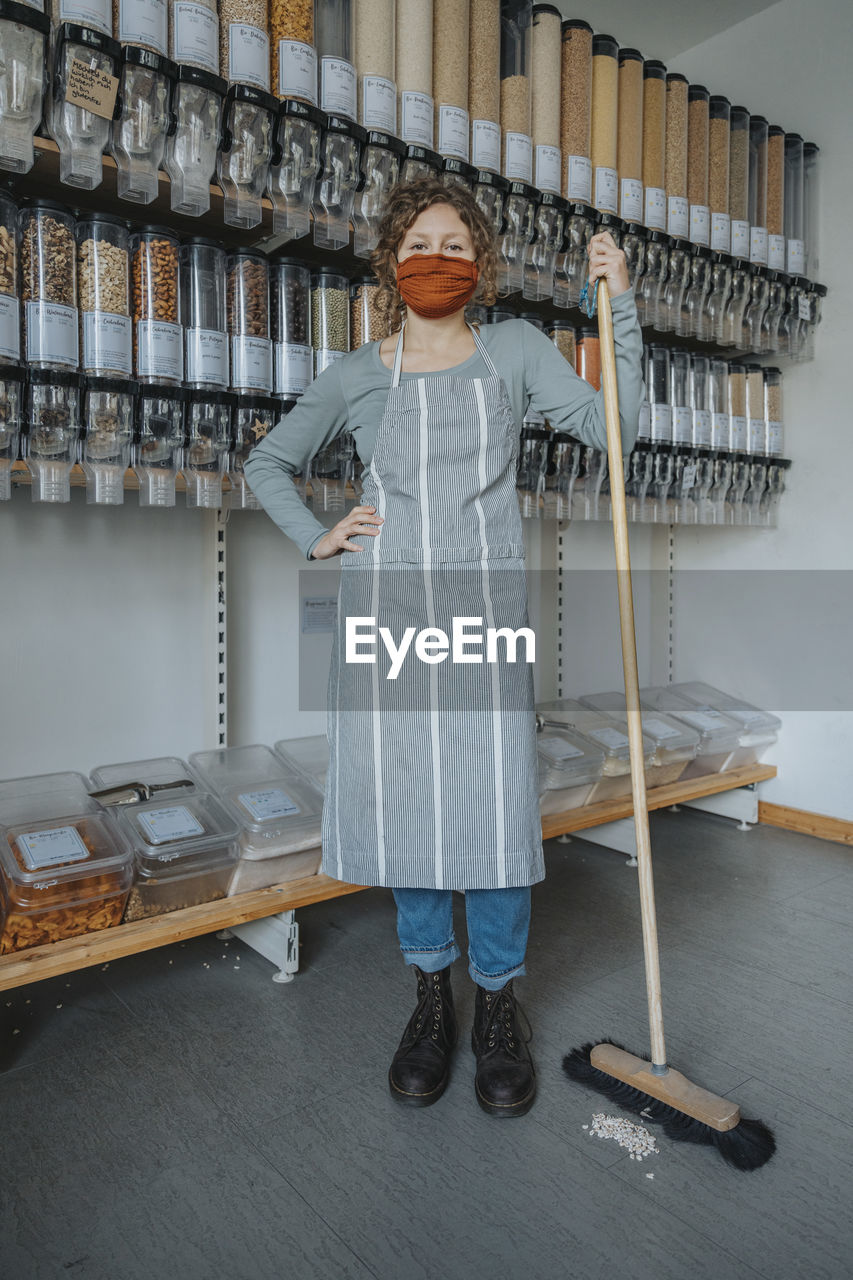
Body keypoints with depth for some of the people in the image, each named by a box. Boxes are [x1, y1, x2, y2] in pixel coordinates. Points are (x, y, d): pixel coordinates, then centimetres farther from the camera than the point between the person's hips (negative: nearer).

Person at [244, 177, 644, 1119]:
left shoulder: (514, 350, 12)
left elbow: (613, 427, 2)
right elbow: (268, 461, 21)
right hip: (384, 608, 1)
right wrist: (315, 540, 7)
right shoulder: (358, 374, 11)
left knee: (496, 802, -3)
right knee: (401, 797, 5)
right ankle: (431, 993, 24)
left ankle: (498, 1000, 19)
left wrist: (620, 306, -2)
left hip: (484, 605, -1)